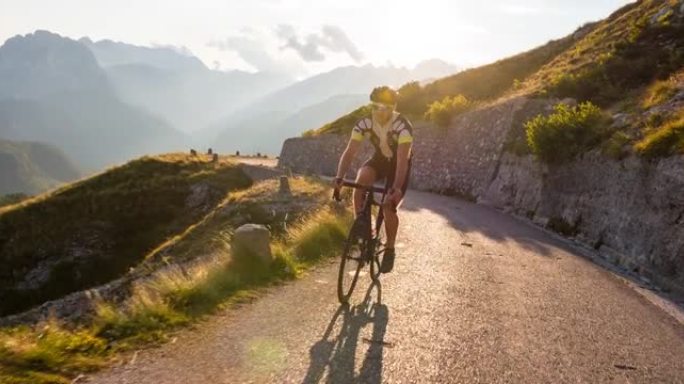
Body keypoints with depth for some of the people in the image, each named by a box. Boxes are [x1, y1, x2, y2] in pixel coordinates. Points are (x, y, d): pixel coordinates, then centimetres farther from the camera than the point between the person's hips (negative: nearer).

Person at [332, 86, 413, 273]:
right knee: (360, 182, -29)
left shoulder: (402, 126, -33)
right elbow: (349, 152, -29)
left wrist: (396, 188, -54)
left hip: (399, 163, -3)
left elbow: (403, 160, -41)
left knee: (389, 206, -16)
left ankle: (390, 250, 7)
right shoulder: (364, 124, -22)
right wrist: (339, 177, -45)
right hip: (379, 159, 3)